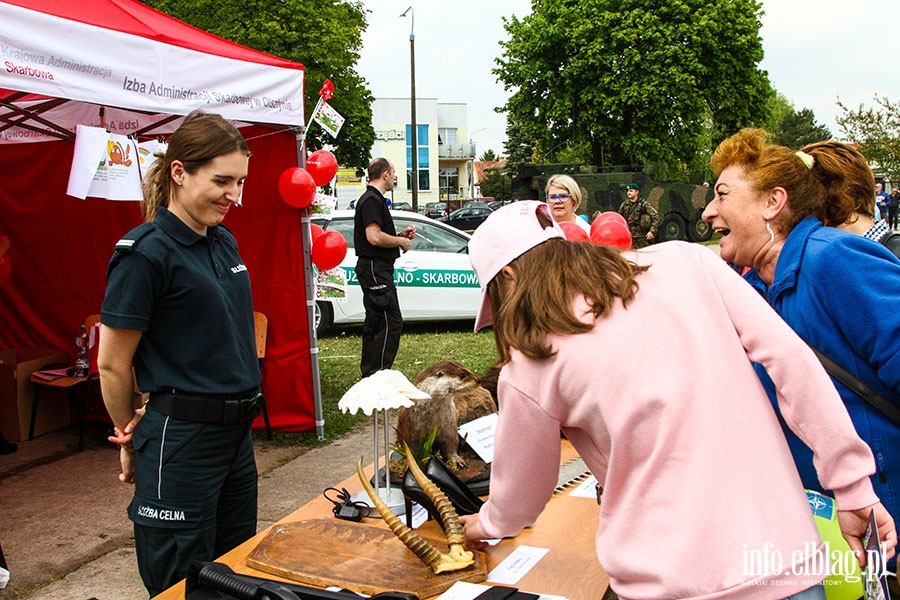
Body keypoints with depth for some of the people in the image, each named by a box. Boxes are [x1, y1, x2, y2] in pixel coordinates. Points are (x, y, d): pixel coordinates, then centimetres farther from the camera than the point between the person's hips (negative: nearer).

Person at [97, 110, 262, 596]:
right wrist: (131, 439, 2)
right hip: (181, 440, -7)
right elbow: (112, 365, -11)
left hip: (237, 430, 8)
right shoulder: (146, 252, -15)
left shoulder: (224, 242, 9)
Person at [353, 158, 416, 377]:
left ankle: (369, 375, 22)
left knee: (375, 323, 14)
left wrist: (400, 235, 13)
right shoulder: (372, 200, -13)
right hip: (375, 269, -11)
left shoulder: (374, 199, 20)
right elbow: (374, 237, -24)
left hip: (377, 269, 11)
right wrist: (401, 241, -10)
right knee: (391, 322, -11)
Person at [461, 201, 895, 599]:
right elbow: (790, 357, -5)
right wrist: (854, 486, 1)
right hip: (785, 555, 4)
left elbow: (520, 495, 10)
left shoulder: (530, 367, -4)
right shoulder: (681, 261, 1)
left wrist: (487, 524, 32)